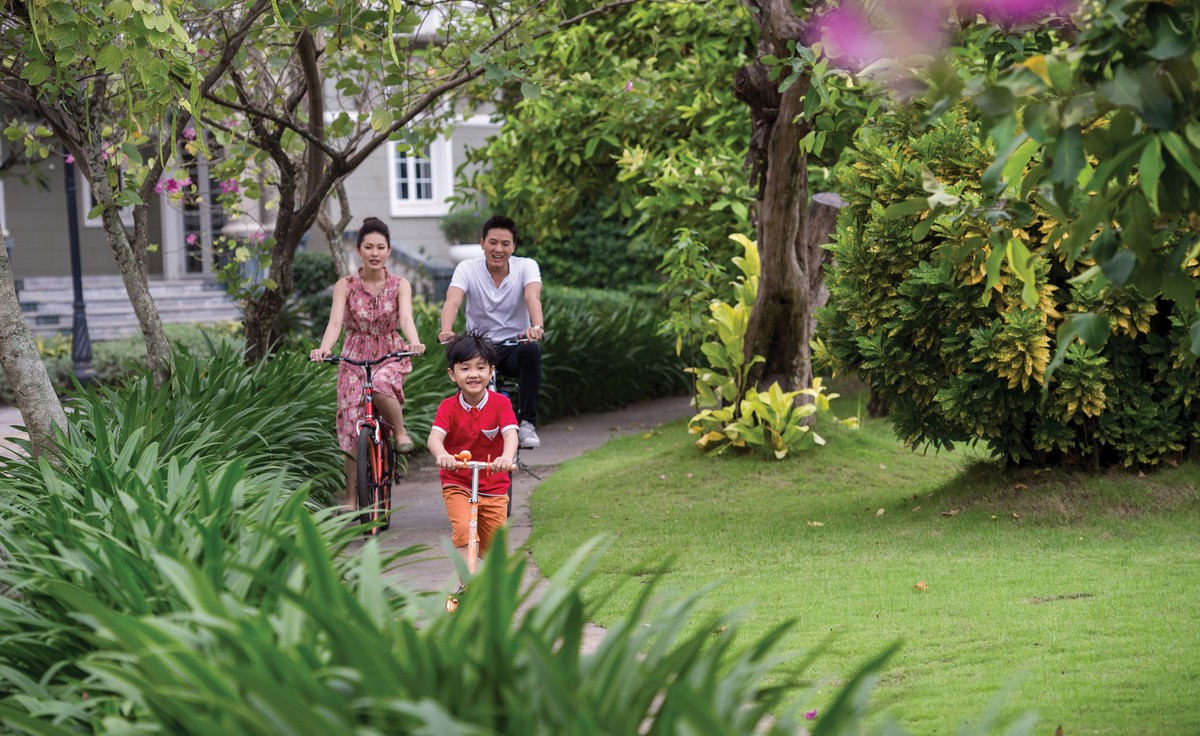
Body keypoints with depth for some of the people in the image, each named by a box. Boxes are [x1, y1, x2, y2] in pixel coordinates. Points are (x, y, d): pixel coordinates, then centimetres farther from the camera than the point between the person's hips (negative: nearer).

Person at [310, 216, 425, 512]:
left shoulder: (400, 285, -3)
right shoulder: (345, 286, -3)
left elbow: (406, 318, -18)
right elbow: (335, 322, -16)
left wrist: (414, 343, -40)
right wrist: (324, 348, -37)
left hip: (391, 354, -1)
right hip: (355, 357, 1)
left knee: (380, 385, -37)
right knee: (352, 426, -5)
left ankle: (401, 430, -8)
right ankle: (351, 498, 4)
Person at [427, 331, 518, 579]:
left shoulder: (500, 403, -8)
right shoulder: (449, 407, -9)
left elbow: (510, 434, -24)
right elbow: (434, 437, -24)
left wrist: (506, 457, -47)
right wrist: (442, 455, -49)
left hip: (494, 487, 1)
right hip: (457, 485, -1)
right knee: (462, 530, -27)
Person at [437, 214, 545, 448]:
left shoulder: (526, 266, -5)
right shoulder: (467, 268, -5)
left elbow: (532, 297, -26)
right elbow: (452, 301, -23)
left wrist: (536, 327, -48)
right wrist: (446, 330, -45)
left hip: (514, 346, 0)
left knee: (531, 350, -35)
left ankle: (526, 423, -24)